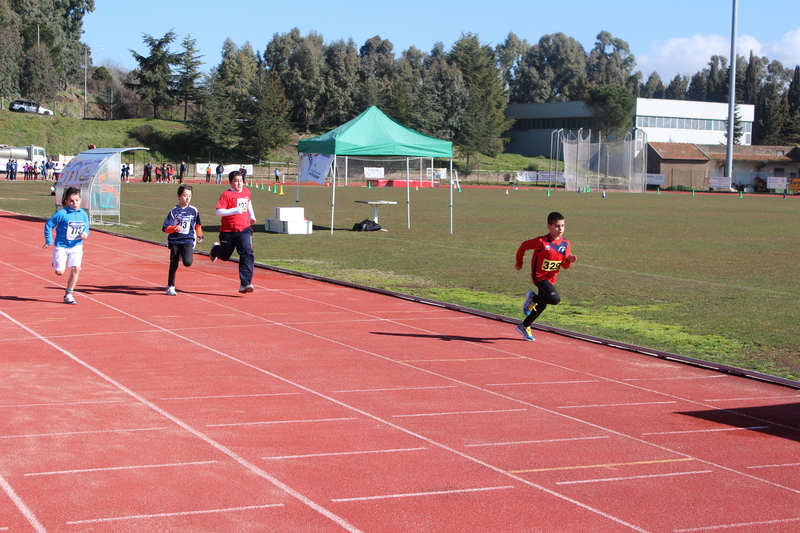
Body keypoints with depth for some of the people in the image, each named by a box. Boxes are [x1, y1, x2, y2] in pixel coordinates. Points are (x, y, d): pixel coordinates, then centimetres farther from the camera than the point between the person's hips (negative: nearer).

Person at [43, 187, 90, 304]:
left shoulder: (83, 214, 0)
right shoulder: (62, 214, -13)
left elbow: (86, 228, 10)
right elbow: (48, 225, -5)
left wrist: (85, 233, -14)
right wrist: (48, 241, -6)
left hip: (76, 247, 3)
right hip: (61, 247, -3)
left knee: (76, 269, -11)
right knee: (59, 272, -3)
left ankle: (68, 295, 1)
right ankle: (55, 263, 37)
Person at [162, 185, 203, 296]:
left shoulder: (194, 211, 2)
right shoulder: (174, 211, -5)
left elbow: (198, 224, 21)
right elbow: (166, 228, -10)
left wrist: (199, 235, 18)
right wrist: (175, 228, -27)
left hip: (188, 240, 1)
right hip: (175, 241, -1)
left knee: (188, 262, -19)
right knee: (173, 264, 4)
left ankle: (183, 255, 17)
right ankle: (170, 287, 19)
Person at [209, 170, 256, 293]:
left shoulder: (246, 192, 7)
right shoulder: (227, 195, -13)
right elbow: (218, 211, -22)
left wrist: (251, 216, 31)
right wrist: (235, 210, -30)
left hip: (244, 229, 3)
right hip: (228, 231, -3)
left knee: (247, 253, -17)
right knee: (224, 256, 15)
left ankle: (245, 283, -19)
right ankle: (216, 249, 53)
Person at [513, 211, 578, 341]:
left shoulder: (565, 244, -3)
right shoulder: (541, 241, -19)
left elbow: (564, 265, 2)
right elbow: (523, 246, -6)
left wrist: (569, 260, -21)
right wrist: (519, 263, 5)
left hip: (551, 279, 7)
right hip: (539, 276, -7)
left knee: (542, 305, 17)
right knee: (555, 299, -27)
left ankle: (524, 326, 37)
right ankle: (533, 298, 0)